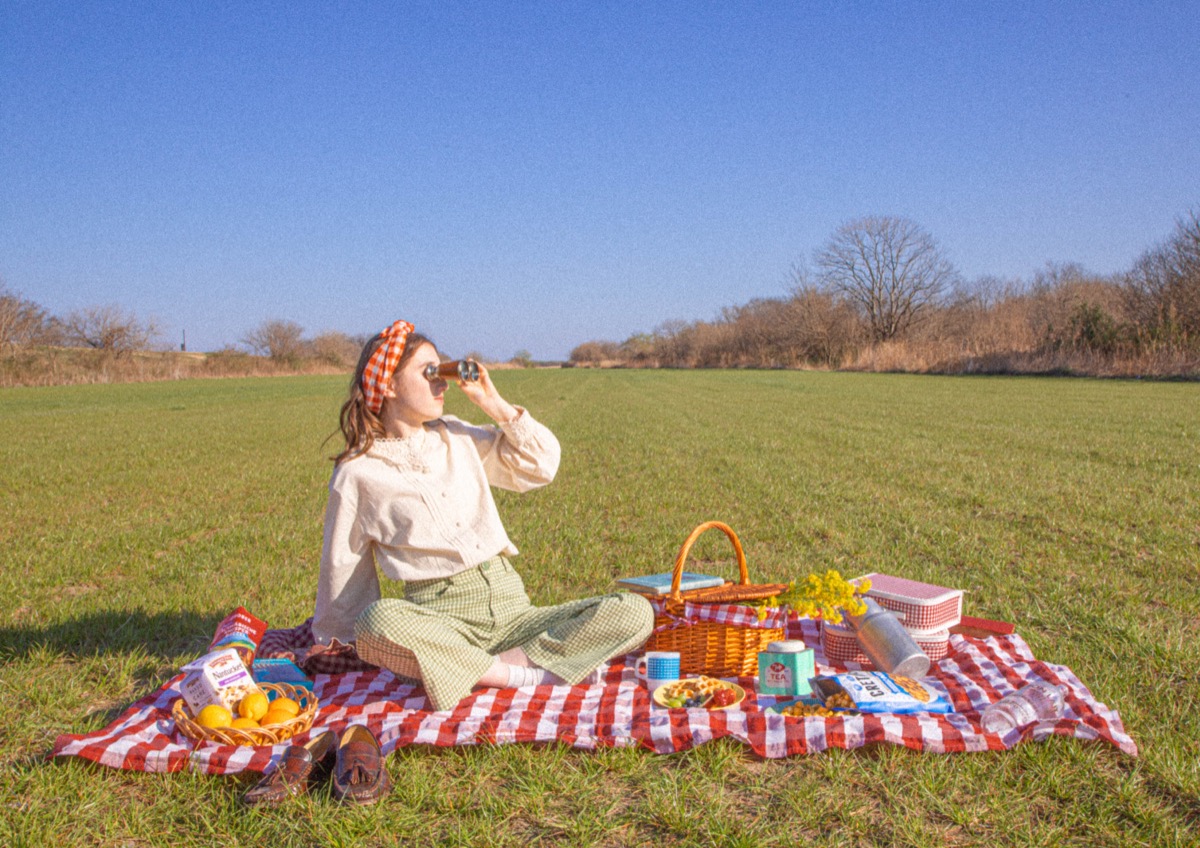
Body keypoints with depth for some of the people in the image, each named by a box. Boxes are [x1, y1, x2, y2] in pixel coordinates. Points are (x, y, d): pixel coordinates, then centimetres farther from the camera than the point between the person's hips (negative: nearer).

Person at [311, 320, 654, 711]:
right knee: (377, 623, -41)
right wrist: (331, 639, 21)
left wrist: (493, 403, 8)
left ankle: (515, 659, -23)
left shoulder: (457, 437, 13)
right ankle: (523, 674, -28)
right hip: (439, 617, -4)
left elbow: (542, 465, 15)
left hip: (510, 605, 4)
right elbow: (344, 564, 12)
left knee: (634, 612, -15)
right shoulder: (357, 473, 2)